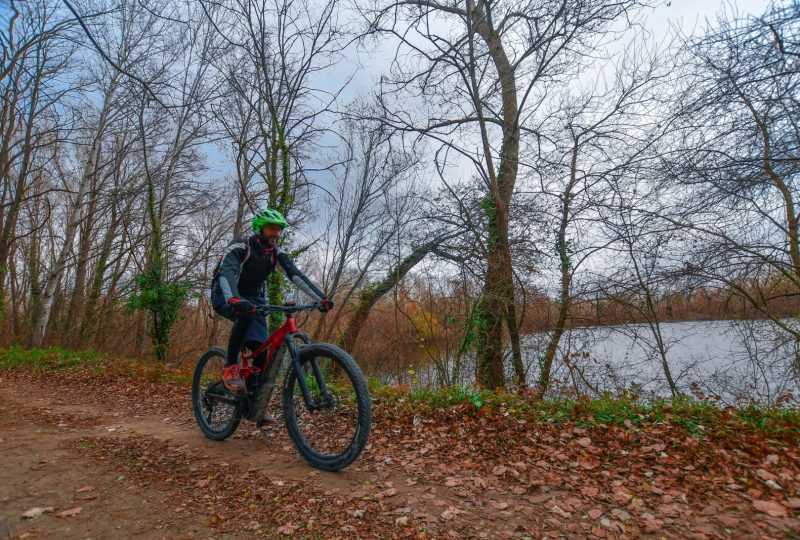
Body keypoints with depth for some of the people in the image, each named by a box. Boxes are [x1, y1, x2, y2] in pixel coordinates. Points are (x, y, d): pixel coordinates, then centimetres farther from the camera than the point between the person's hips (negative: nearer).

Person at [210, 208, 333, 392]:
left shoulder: (277, 254, -7)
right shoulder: (239, 247, -21)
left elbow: (297, 275, -18)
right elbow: (226, 272, -38)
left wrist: (322, 298, -32)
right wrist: (234, 300, -59)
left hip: (254, 299, 5)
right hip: (226, 297, -4)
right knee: (246, 314, -38)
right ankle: (230, 367, -21)